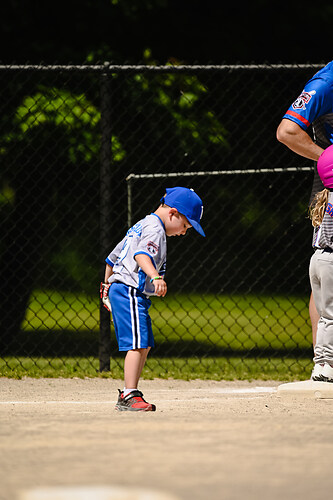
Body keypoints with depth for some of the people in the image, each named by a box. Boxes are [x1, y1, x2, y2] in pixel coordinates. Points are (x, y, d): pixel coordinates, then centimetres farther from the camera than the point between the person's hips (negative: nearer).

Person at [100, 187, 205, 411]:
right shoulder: (154, 228, -10)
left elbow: (113, 257, 31)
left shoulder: (140, 226, 23)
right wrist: (155, 277, -47)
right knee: (137, 344, -17)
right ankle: (129, 396, -24)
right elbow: (142, 254, -31)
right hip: (130, 292, -11)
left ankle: (127, 396, 19)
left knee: (144, 345, 15)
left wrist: (107, 287, 39)